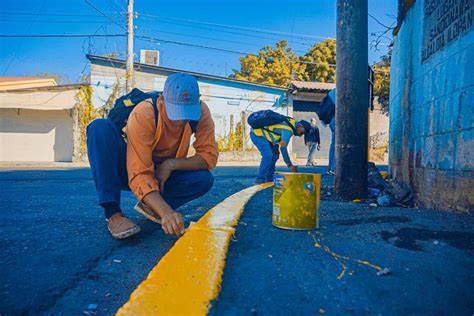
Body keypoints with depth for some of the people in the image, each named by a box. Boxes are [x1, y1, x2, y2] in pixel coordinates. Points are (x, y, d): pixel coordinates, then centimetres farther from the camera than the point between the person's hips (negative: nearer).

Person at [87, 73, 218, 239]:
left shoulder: (201, 111, -18)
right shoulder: (142, 114, -30)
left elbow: (209, 155, -18)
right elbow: (140, 174, -37)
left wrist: (171, 165, -30)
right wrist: (166, 212, -51)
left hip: (163, 175, 3)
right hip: (130, 170, -2)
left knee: (205, 179, -27)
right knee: (100, 127, -29)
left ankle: (149, 205, -4)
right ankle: (113, 212, -26)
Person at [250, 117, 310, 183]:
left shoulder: (291, 123, 5)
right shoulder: (288, 129, -25)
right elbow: (283, 147, -30)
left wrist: (276, 148, 5)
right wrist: (290, 165, -29)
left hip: (264, 134, 10)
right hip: (257, 133, -10)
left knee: (274, 155, 9)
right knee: (268, 155, -22)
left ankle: (269, 179, 13)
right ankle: (260, 180, -16)